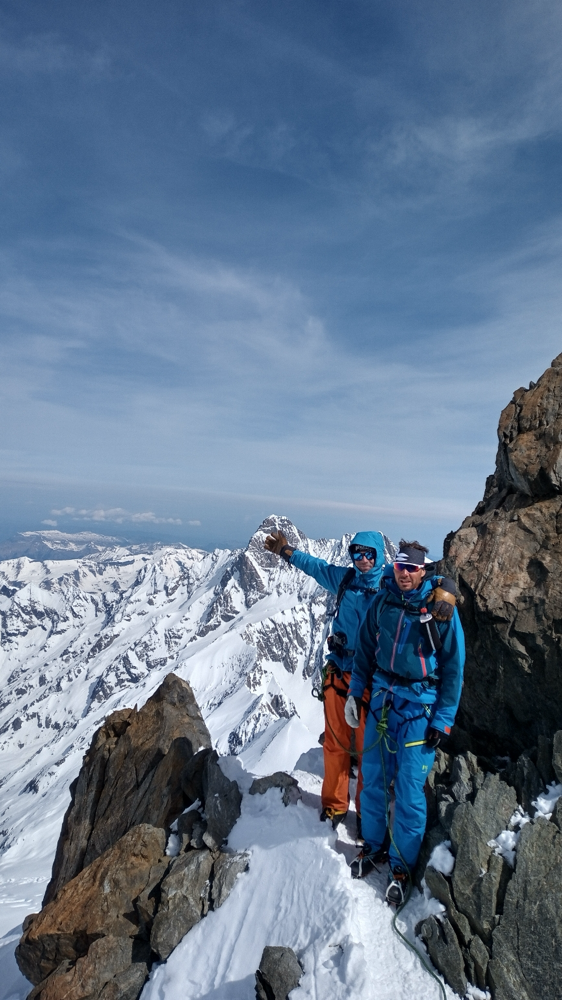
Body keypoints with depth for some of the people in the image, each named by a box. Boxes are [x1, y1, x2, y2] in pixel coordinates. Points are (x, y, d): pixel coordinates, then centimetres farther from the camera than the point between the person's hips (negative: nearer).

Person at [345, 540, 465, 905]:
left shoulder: (441, 608, -13)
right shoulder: (383, 600, -2)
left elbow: (453, 667, -8)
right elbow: (366, 649, 9)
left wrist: (443, 720, -8)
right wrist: (355, 692, 9)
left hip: (419, 707, -4)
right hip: (382, 698, 4)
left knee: (409, 790, 4)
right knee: (373, 779, 13)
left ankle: (402, 865, 26)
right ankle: (374, 846, 35)